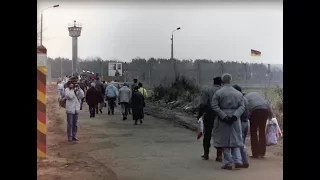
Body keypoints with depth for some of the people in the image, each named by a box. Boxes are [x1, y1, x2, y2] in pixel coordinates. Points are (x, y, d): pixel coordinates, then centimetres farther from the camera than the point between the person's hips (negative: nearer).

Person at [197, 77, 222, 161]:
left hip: (209, 115, -1)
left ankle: (206, 154, 20)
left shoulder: (207, 91, 2)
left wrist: (200, 114, 1)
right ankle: (219, 155, 4)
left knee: (207, 135, 11)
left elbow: (203, 104, -6)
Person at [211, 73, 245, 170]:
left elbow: (214, 106, -13)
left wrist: (223, 116, -16)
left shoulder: (218, 92, -4)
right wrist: (234, 116, -13)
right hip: (235, 120, 3)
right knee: (235, 139, 13)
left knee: (224, 141, 4)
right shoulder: (238, 93, 8)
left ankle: (228, 163, 4)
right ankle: (238, 161, 4)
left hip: (223, 119, -3)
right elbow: (242, 107, -2)